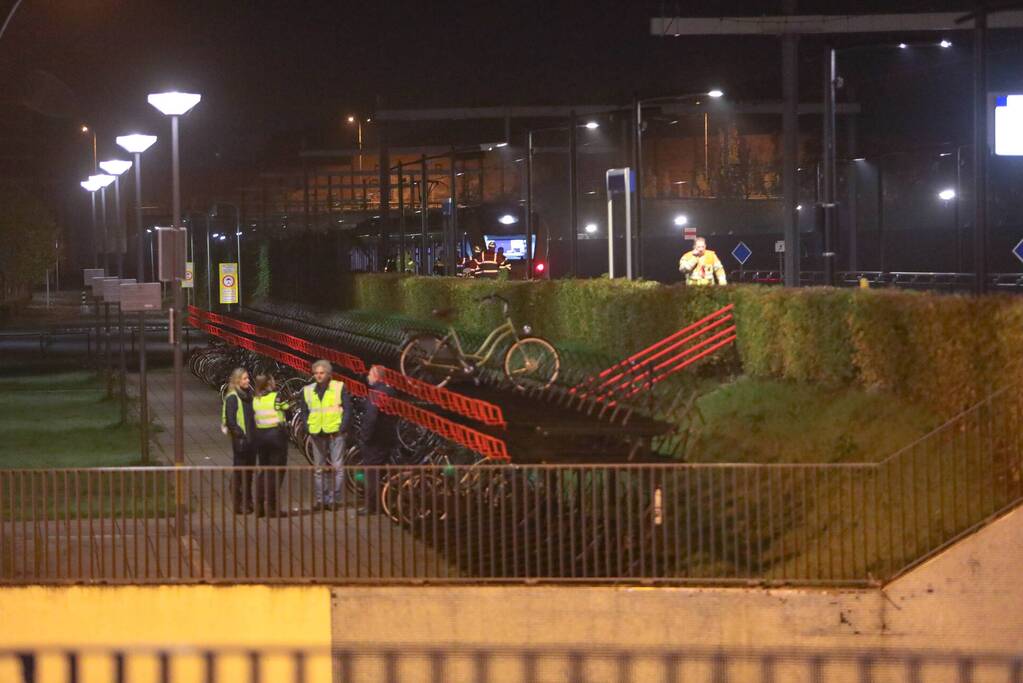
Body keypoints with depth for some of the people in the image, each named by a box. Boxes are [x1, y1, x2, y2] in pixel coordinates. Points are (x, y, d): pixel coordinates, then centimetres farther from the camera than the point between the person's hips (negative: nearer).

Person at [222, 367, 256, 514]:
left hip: (251, 439, 8)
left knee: (249, 470, 16)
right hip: (240, 440, -8)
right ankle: (238, 505, 2)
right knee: (239, 471, -3)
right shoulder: (232, 398, -12)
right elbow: (230, 421, -17)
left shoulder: (248, 394, 12)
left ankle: (248, 502, 27)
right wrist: (240, 435, -21)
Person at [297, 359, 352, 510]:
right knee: (319, 468, 8)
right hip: (317, 434, 4)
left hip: (335, 433, -4)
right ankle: (320, 499, 13)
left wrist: (342, 428, -11)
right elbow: (305, 411, 14)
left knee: (337, 467, -4)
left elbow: (347, 409, -3)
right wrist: (308, 428, 0)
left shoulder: (339, 387, -2)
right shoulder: (308, 390, 8)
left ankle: (335, 498, -1)